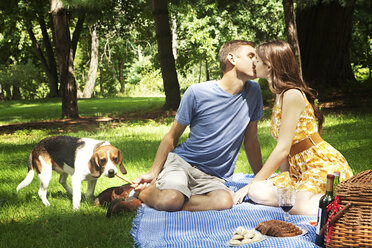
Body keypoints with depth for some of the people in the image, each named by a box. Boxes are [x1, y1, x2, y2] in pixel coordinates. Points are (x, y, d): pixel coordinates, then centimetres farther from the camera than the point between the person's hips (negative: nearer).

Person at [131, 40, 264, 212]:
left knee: (224, 201, -33)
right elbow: (172, 137, 2)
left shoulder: (253, 92, 4)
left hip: (214, 177, 3)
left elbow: (251, 141, 13)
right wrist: (153, 173, -4)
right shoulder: (197, 93, -6)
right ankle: (143, 192, 0)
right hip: (181, 161, -3)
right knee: (171, 198, -35)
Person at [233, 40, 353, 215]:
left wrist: (253, 182, -12)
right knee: (257, 192, -16)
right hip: (299, 171, 9)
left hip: (324, 165, -9)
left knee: (301, 208, -35)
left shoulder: (292, 95, -15)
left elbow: (282, 149, -17)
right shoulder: (280, 95, 15)